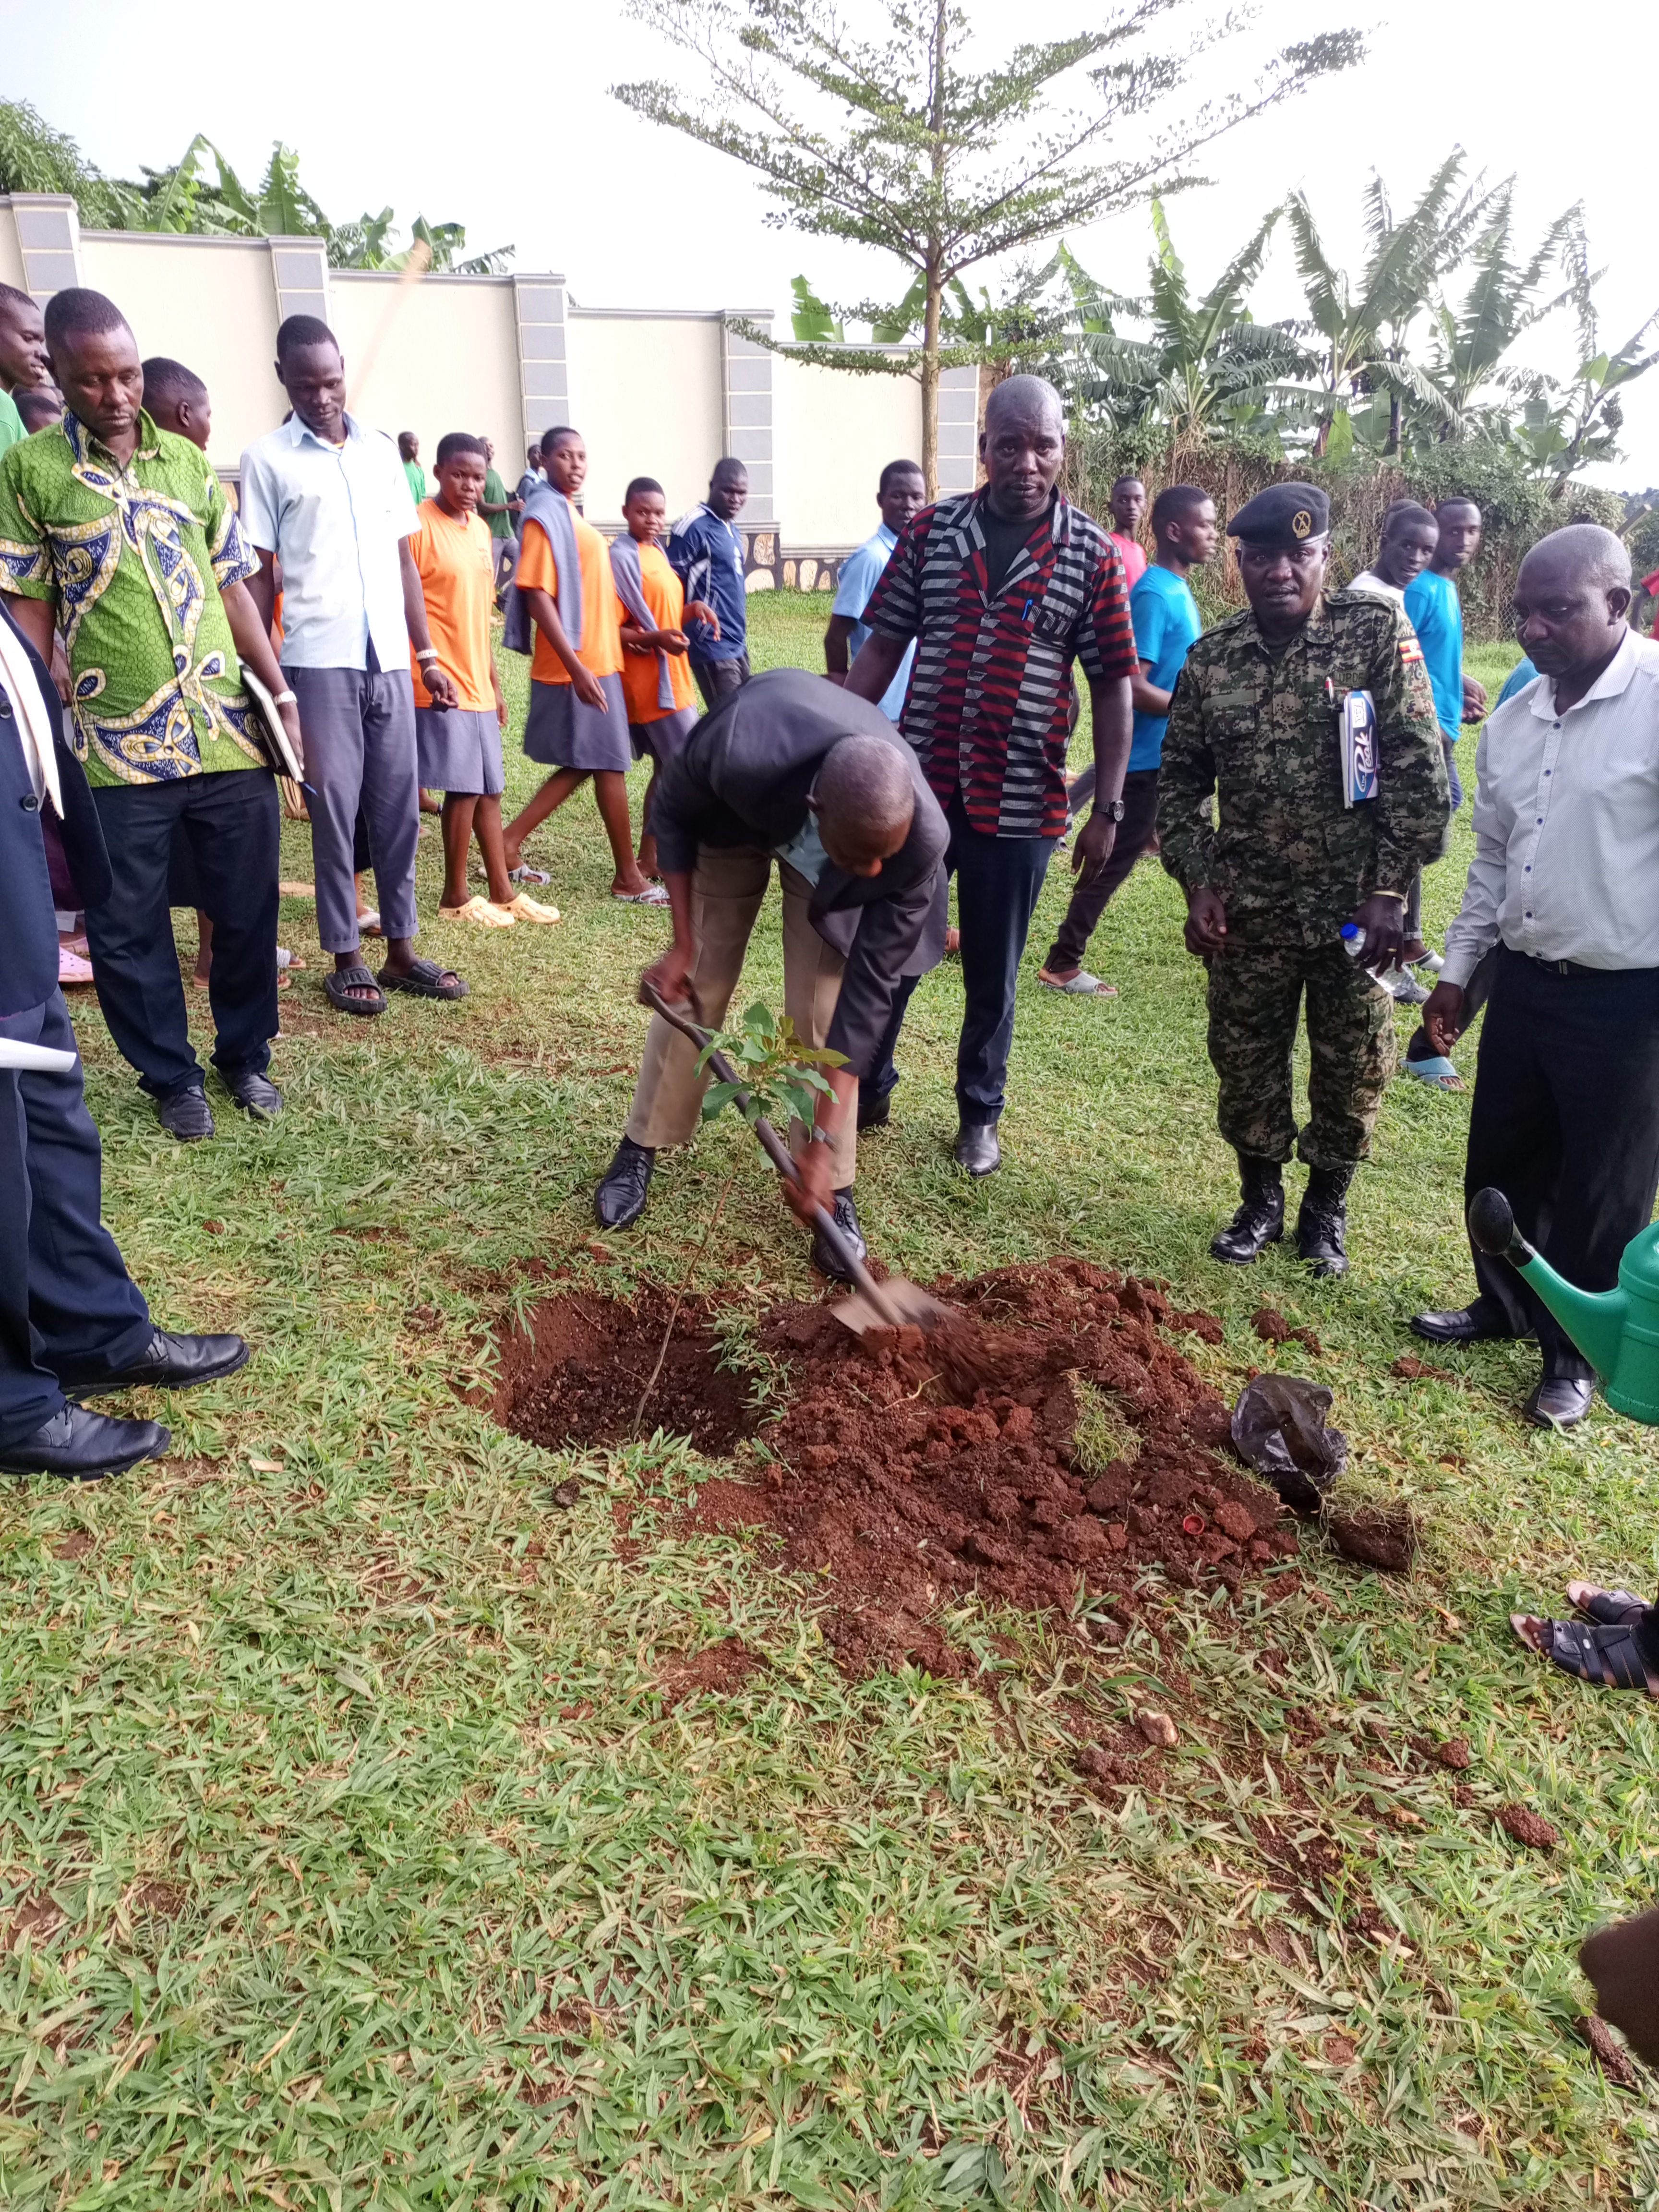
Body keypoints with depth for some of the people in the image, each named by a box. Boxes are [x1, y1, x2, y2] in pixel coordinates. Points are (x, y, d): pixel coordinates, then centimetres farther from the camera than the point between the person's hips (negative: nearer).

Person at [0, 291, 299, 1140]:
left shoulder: (190, 462, 11)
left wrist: (280, 694, 8)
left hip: (231, 735, 3)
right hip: (114, 748, -2)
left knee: (248, 907, 9)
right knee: (127, 928, 6)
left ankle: (245, 1053, 29)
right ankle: (171, 1077, 23)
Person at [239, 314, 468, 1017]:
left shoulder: (382, 450, 13)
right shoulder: (267, 459, 1)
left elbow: (404, 560, 15)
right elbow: (258, 575, 1)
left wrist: (428, 655, 11)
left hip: (389, 659, 4)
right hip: (318, 662, -4)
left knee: (398, 808, 6)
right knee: (334, 809, 1)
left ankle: (401, 950, 15)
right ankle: (346, 960, 10)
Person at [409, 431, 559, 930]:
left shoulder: (480, 529, 14)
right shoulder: (419, 526, -10)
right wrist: (426, 674, -17)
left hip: (477, 684, 8)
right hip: (442, 684, -8)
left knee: (489, 789, 11)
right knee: (464, 789, -5)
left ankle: (502, 892, 20)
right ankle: (456, 896, 8)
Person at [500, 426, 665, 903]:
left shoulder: (569, 512, 16)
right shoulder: (544, 515, -12)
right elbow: (537, 596, -19)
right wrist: (577, 666, -24)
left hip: (597, 661, 9)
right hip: (576, 666, -9)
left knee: (582, 765, 13)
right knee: (611, 765, -2)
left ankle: (509, 842, 18)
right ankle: (629, 878, 8)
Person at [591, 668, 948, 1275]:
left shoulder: (922, 838, -40)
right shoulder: (737, 753, -45)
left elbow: (870, 988, -32)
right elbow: (673, 811, -19)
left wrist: (823, 1145, -31)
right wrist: (684, 943, -19)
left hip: (825, 853, 0)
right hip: (733, 815, 0)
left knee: (824, 1010, -8)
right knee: (694, 989, 2)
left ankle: (834, 1186, 7)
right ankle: (641, 1148, 20)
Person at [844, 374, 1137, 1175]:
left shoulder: (1091, 553, -2)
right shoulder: (932, 530, 2)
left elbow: (1112, 686, 0)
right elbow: (882, 648, 5)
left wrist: (1108, 809, -3)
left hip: (1020, 803, -1)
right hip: (917, 786, 1)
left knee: (992, 975, 12)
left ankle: (979, 1114, 32)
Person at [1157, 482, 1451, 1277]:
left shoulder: (1378, 632, -7)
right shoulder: (1211, 658, 1)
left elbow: (1418, 771, -9)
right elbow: (1179, 781, 8)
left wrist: (1390, 891, -14)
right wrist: (1197, 884, -3)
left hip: (1354, 907, -2)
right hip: (1248, 911, 2)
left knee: (1351, 1067, 10)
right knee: (1245, 1061, 11)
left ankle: (1327, 1209, 31)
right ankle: (1260, 1201, 33)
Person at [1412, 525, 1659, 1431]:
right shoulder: (1512, 721, 8)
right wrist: (1457, 969, 17)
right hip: (1524, 982, 6)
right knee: (1500, 1165, 18)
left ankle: (1573, 1354, 28)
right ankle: (1506, 1305, 41)